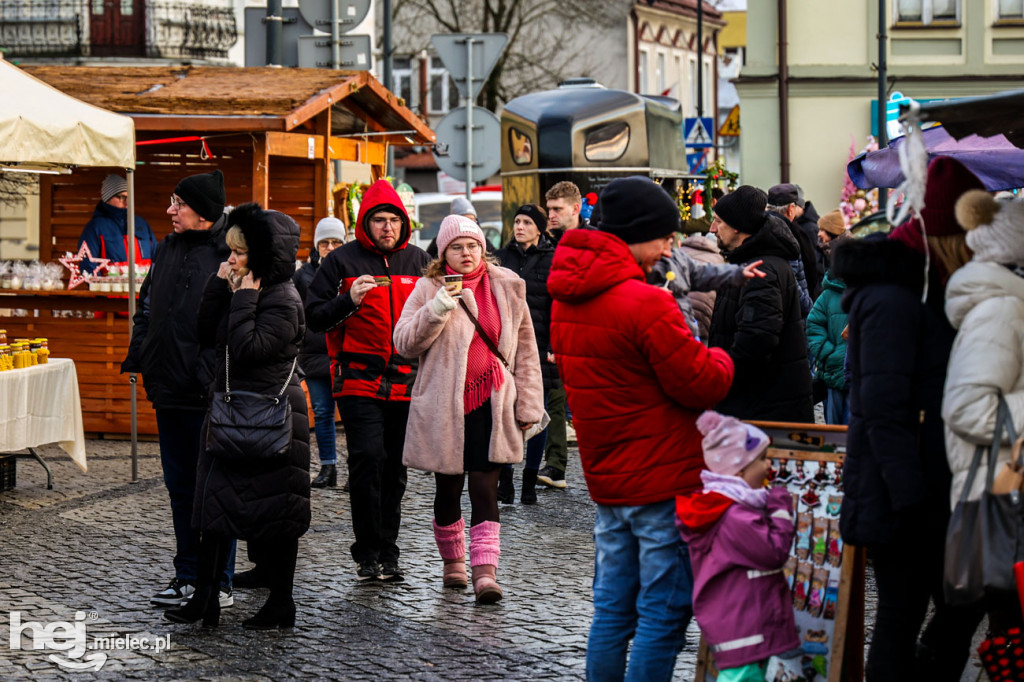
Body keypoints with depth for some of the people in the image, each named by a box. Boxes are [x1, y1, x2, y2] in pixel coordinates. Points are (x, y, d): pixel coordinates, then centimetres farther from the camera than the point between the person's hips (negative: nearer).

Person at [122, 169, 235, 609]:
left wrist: (211, 371, -20)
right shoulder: (168, 250, 13)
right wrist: (139, 356, 9)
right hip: (169, 390, 8)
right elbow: (147, 306, 20)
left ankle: (219, 583, 7)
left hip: (209, 393, -8)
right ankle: (188, 575, 23)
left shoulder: (230, 254, -10)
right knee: (180, 486, 14)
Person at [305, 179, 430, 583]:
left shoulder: (419, 261, 12)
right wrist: (348, 300, -17)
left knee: (395, 468, 7)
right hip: (359, 380, -4)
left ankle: (388, 554, 16)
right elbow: (313, 317, 0)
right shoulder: (343, 261, 1)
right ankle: (367, 553, -6)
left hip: (407, 382, 4)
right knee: (368, 459, -15)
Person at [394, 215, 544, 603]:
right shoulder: (429, 289, 1)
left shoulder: (507, 287, 6)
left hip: (490, 405, 0)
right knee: (448, 490, 11)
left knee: (484, 488, -9)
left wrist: (528, 403, 7)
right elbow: (404, 343, -7)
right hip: (444, 407, 0)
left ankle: (485, 571, -14)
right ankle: (453, 562, 31)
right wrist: (437, 309, -20)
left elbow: (524, 348, 10)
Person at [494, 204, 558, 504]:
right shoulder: (502, 257, 11)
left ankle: (530, 481, 11)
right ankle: (504, 479, -1)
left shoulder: (553, 260, 2)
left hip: (539, 348, -2)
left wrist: (555, 346, -8)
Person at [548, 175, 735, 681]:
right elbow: (701, 384, -16)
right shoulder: (646, 303, -19)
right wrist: (719, 359, 7)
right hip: (663, 479, -8)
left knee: (612, 611, 14)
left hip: (605, 478, 8)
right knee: (664, 612, -2)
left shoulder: (567, 298, 8)